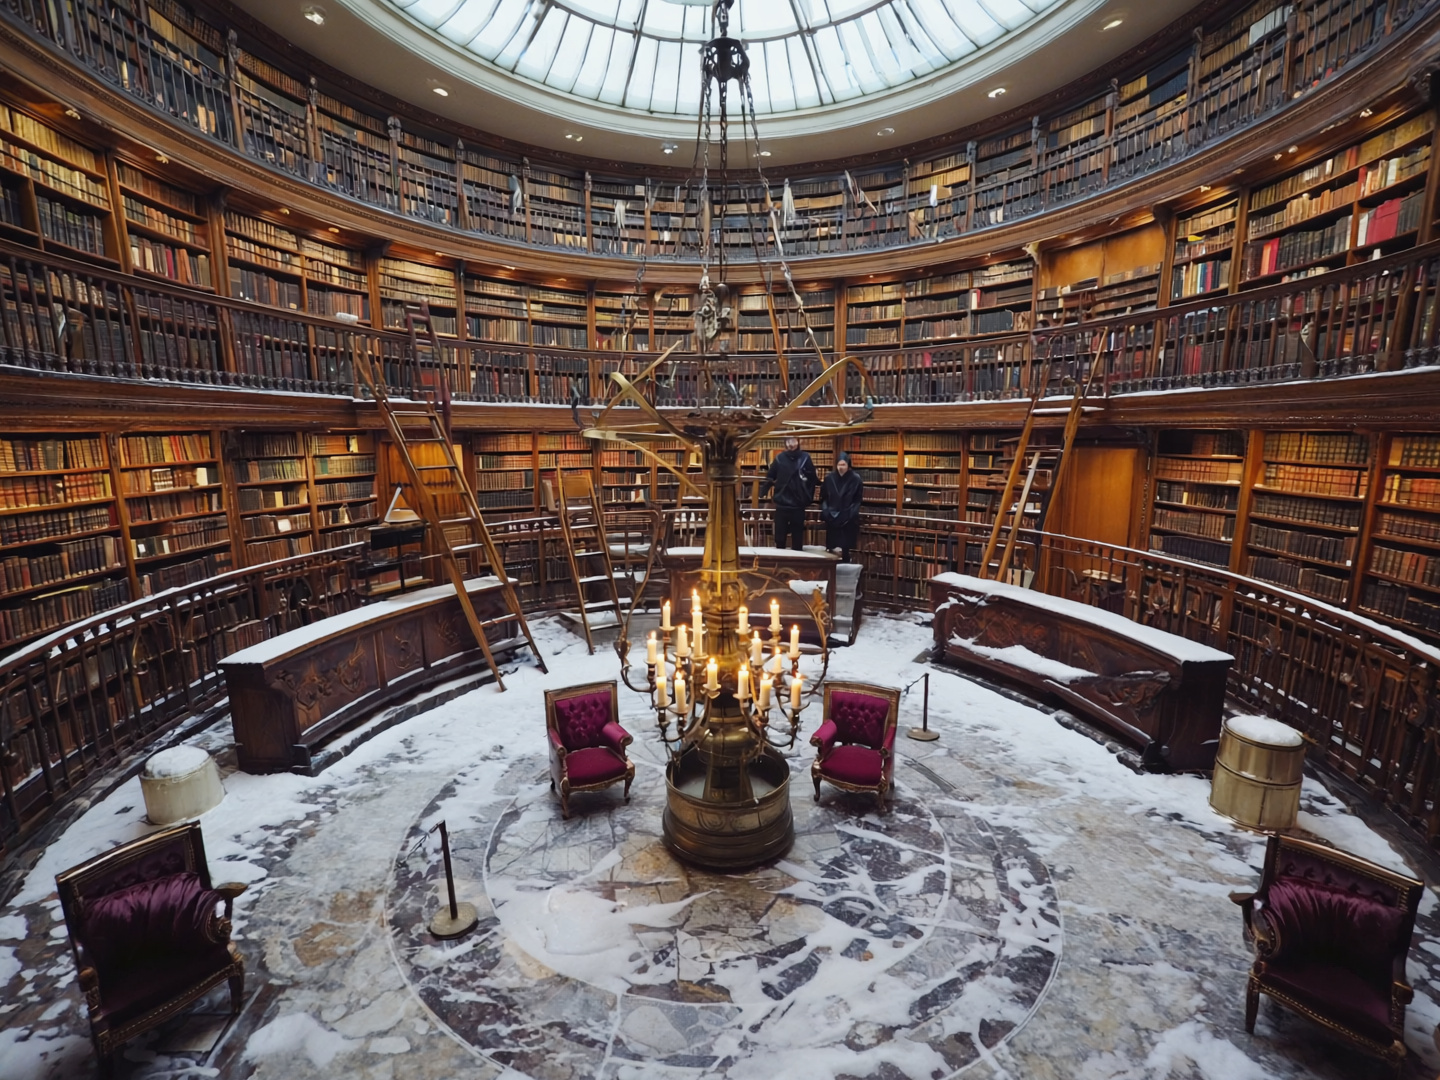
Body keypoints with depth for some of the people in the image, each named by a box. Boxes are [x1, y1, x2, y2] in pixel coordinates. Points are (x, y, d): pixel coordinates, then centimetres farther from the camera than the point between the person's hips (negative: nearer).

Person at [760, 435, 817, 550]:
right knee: (780, 536, 7)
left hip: (798, 505, 0)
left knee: (798, 536, 10)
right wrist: (763, 492, -8)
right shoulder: (779, 458, -1)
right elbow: (770, 477, 0)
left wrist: (809, 497, -1)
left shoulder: (805, 458, -2)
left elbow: (813, 479, 1)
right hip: (782, 504, 0)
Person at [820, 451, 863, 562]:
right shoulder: (829, 478, 3)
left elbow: (858, 500, 2)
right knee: (832, 550, 0)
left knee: (844, 550, -4)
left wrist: (849, 514, -6)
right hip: (832, 519, 2)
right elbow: (823, 498, 10)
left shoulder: (856, 479, -3)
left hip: (849, 520, -2)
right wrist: (825, 512, -1)